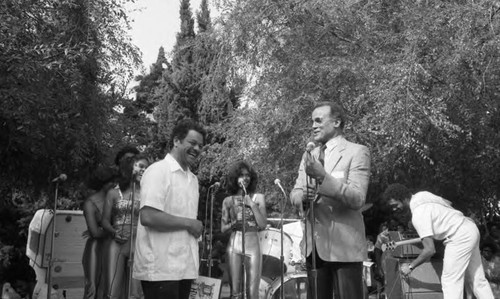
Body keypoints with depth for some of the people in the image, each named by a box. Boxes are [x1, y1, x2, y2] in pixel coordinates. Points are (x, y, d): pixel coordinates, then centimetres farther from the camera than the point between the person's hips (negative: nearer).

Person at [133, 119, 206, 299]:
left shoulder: (193, 178, 14)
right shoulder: (158, 171, -11)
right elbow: (148, 217, -22)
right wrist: (188, 223, -14)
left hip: (185, 267, 8)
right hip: (160, 268, -8)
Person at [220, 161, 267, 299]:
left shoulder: (258, 197, 5)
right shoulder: (228, 200, 7)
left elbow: (263, 224, -3)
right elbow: (223, 228, 9)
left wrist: (252, 204, -9)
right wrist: (233, 224, -11)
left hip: (252, 245, -1)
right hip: (234, 245, 1)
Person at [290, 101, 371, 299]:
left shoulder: (357, 152, -4)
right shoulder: (309, 156, 15)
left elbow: (357, 199, -15)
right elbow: (294, 195, 9)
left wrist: (322, 176, -25)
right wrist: (303, 196, -14)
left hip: (344, 245, -5)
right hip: (314, 245, 6)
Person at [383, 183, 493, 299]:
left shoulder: (418, 215, -25)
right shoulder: (421, 194, 2)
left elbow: (430, 250, -27)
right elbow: (448, 202, 18)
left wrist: (410, 266, -16)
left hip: (460, 237, -10)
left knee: (450, 281, -7)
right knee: (476, 279, 15)